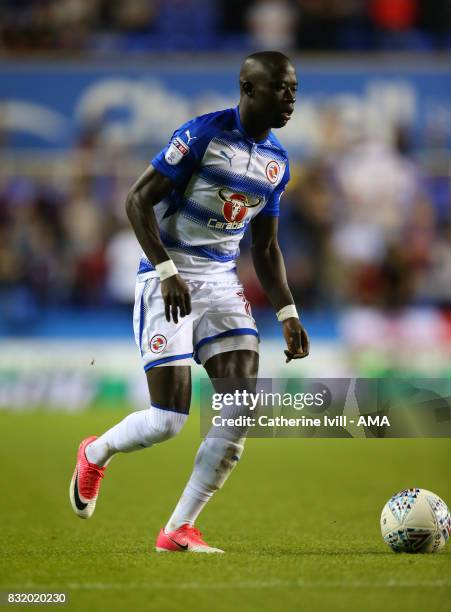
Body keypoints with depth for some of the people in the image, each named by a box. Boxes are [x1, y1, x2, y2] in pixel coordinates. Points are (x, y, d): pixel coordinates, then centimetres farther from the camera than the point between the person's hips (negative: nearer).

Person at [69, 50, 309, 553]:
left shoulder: (277, 161, 10)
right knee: (169, 420, -10)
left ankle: (179, 529, -1)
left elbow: (266, 248, 18)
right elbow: (137, 199, -13)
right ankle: (95, 454, 24)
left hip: (221, 284, 7)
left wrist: (287, 314, 8)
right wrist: (168, 272, -22)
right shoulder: (204, 134, -12)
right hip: (168, 279, -6)